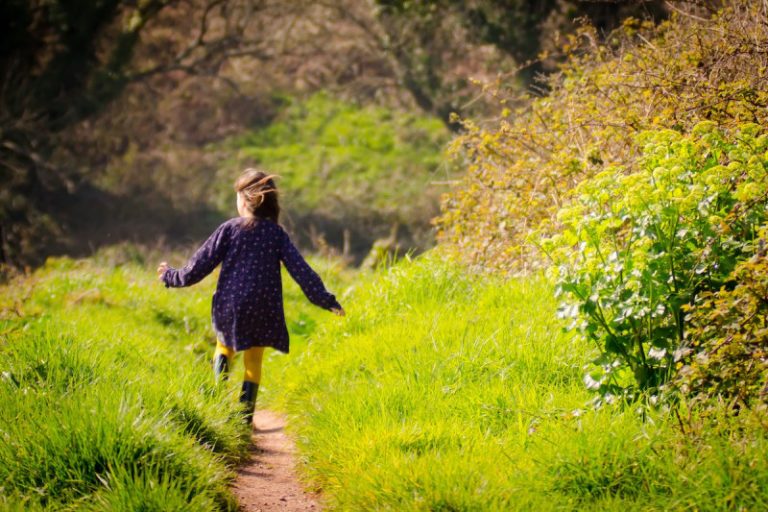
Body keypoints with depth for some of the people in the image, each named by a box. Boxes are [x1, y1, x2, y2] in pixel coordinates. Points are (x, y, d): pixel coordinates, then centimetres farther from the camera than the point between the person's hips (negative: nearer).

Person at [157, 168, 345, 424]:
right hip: (263, 312, 1)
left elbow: (199, 266, -2)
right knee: (253, 363, 14)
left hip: (229, 309, -1)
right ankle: (245, 415, 9)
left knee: (224, 344, 27)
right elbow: (300, 270, -6)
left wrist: (171, 276, 14)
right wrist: (325, 300, -2)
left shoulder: (229, 229, -5)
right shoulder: (277, 233, -1)